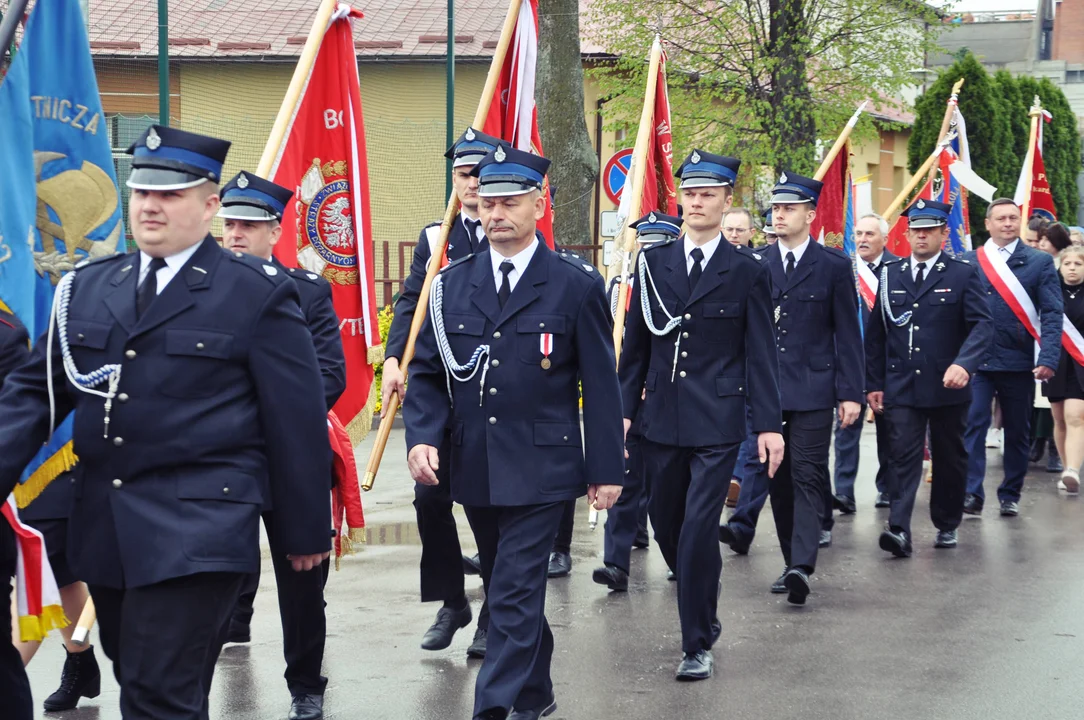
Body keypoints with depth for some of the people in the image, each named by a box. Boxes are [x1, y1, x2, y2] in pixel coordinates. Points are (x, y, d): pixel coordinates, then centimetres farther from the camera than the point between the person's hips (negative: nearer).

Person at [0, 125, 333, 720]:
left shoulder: (258, 295, -5)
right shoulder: (86, 289, 11)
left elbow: (297, 420, -3)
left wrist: (305, 530, 0)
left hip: (196, 531, -6)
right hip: (103, 530, 6)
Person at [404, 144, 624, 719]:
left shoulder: (576, 286, -3)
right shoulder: (452, 284, 6)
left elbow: (601, 385, -2)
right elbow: (426, 372, 7)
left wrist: (606, 468, -4)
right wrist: (422, 436, -10)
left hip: (539, 471, -5)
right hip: (473, 470, 5)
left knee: (515, 596, -9)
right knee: (507, 591, 18)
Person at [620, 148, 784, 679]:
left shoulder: (746, 271, 0)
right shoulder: (653, 263, 7)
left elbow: (760, 353, -1)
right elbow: (636, 343, 11)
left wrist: (768, 424, -6)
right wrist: (624, 407, 5)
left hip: (717, 420, -4)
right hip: (661, 416, 4)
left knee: (698, 529, -9)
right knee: (666, 525, 12)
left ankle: (698, 645, 1)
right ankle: (704, 608, 36)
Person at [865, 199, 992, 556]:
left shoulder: (963, 275, 1)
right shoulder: (890, 274, 9)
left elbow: (982, 324, -10)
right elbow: (875, 332, 11)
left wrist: (964, 364, -27)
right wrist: (874, 383, 6)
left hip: (947, 387, -1)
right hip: (901, 388, 1)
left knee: (949, 459, 11)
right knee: (904, 458, -9)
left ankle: (946, 525, 26)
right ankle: (899, 530, -17)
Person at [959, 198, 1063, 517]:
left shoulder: (1040, 261, 3)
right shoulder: (967, 262, 5)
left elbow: (1051, 314, -3)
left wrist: (1048, 359, -14)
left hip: (1019, 362, 0)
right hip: (976, 360, 0)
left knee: (1018, 431, 8)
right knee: (973, 425, -9)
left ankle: (1010, 496, 19)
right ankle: (972, 495, -9)